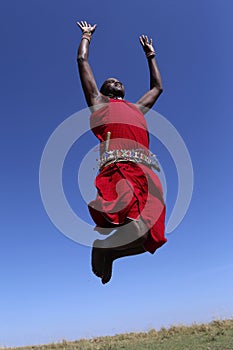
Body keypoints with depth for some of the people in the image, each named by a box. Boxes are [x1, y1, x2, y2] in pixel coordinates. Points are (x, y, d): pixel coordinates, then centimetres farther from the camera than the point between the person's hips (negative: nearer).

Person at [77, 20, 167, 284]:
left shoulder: (137, 108, 41)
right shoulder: (98, 101, 29)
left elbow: (157, 87, 56)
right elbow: (82, 61, 33)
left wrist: (150, 55, 64)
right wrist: (86, 36, 50)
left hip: (146, 173, 5)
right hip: (116, 168, -5)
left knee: (150, 237, -14)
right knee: (137, 228, -29)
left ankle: (108, 251, 8)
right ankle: (101, 246, -2)